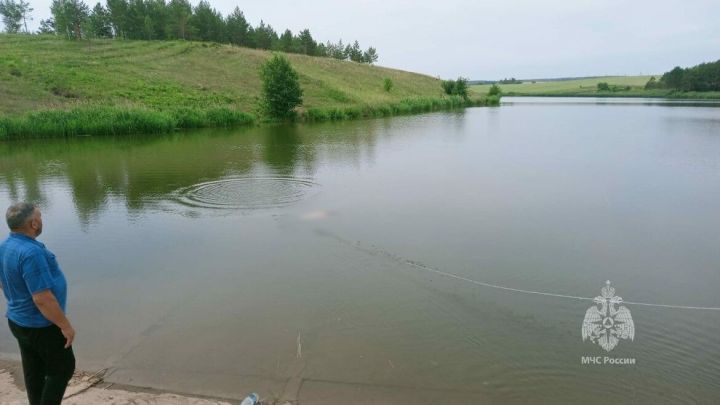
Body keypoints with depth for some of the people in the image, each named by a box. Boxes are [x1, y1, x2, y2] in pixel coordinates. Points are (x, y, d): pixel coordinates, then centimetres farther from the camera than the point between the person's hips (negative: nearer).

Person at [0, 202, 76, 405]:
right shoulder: (31, 253, -30)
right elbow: (42, 298, -30)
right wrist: (65, 326, -20)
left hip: (19, 321, 9)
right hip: (42, 326, -9)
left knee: (35, 371, 20)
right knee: (63, 367, 8)